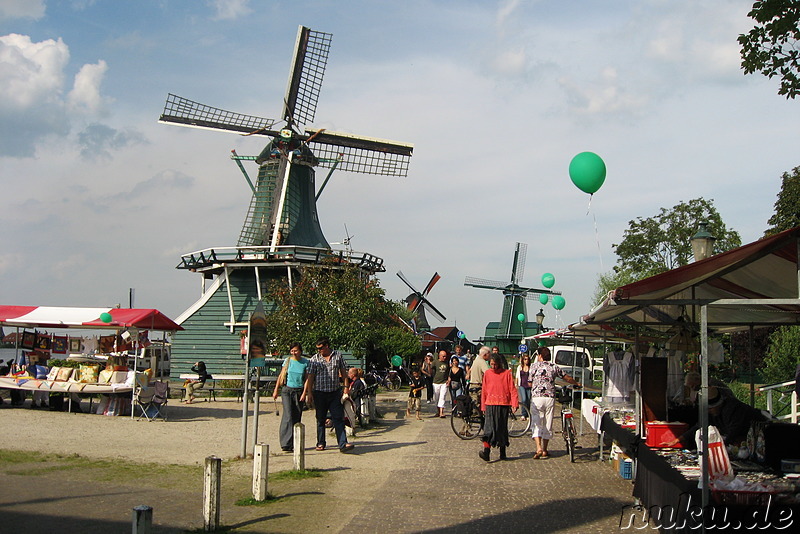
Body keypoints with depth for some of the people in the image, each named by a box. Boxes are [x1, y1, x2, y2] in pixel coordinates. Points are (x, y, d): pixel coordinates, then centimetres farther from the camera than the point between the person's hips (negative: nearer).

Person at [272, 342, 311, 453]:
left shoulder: (305, 363, 2)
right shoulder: (287, 361, 4)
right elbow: (281, 376, 10)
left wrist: (305, 393, -8)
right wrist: (276, 390, 8)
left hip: (299, 391, 1)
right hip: (287, 390, -1)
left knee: (297, 417, 4)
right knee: (288, 415, -13)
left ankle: (294, 443, 12)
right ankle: (286, 444, -17)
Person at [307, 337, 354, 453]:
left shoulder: (338, 356, 5)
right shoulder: (315, 359, 3)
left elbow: (343, 373, 12)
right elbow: (310, 377, 2)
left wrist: (346, 387, 4)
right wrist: (309, 394, -3)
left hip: (335, 392, 0)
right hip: (320, 393, 0)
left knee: (338, 418, -6)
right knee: (321, 419, 8)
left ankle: (343, 444, -12)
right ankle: (320, 443, 19)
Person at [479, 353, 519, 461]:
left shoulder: (506, 373, 1)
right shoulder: (487, 374, 8)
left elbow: (512, 389, 0)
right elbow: (484, 391, 13)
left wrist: (514, 404, -10)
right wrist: (483, 407, 12)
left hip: (503, 404, -1)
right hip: (490, 404, 1)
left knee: (502, 428, 6)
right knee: (489, 427, -11)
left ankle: (502, 452, 17)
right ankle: (486, 451, -20)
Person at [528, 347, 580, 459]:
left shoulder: (534, 365, 2)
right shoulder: (554, 367, 11)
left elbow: (530, 383, 5)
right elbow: (567, 378, 21)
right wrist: (577, 384, 40)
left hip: (537, 397, -3)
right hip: (550, 397, 3)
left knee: (536, 423, -1)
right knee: (548, 424, 10)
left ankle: (539, 448, -19)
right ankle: (544, 451, 15)